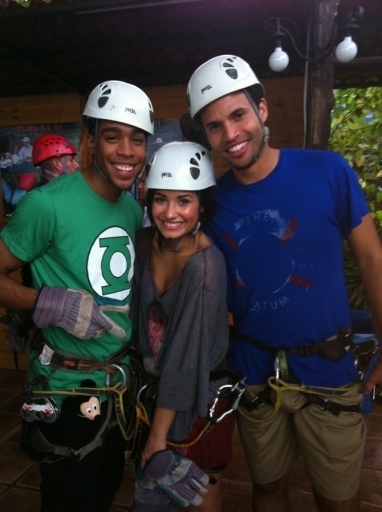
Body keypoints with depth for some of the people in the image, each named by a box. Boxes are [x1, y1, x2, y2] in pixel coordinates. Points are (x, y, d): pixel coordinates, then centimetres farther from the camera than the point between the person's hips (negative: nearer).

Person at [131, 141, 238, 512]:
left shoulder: (205, 265, -28)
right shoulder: (145, 241, -9)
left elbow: (186, 355, -24)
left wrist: (159, 433, -15)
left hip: (200, 394, -5)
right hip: (157, 383, 6)